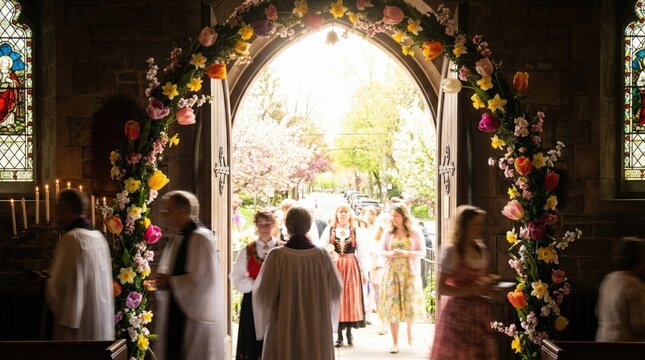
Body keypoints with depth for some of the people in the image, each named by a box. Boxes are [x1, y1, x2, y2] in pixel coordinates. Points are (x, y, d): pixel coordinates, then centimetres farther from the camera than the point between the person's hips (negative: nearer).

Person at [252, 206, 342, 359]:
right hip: (317, 330, 2)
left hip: (284, 330, -2)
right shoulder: (322, 255, -6)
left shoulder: (277, 256, -14)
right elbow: (335, 290, 4)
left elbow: (264, 293, -11)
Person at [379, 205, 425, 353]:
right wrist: (390, 254, -13)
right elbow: (382, 251, 8)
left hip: (410, 273, -1)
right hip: (392, 273, 1)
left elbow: (422, 252, -1)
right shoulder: (389, 233, 5)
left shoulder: (414, 233, 0)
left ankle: (409, 328, 32)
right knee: (392, 305, -3)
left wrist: (407, 253, -17)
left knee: (410, 303, -3)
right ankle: (395, 342, 4)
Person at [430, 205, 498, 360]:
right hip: (457, 312, -6)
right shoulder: (451, 251, -13)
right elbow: (441, 288, -17)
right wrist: (473, 290, -23)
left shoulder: (482, 249, 8)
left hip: (479, 312, 6)